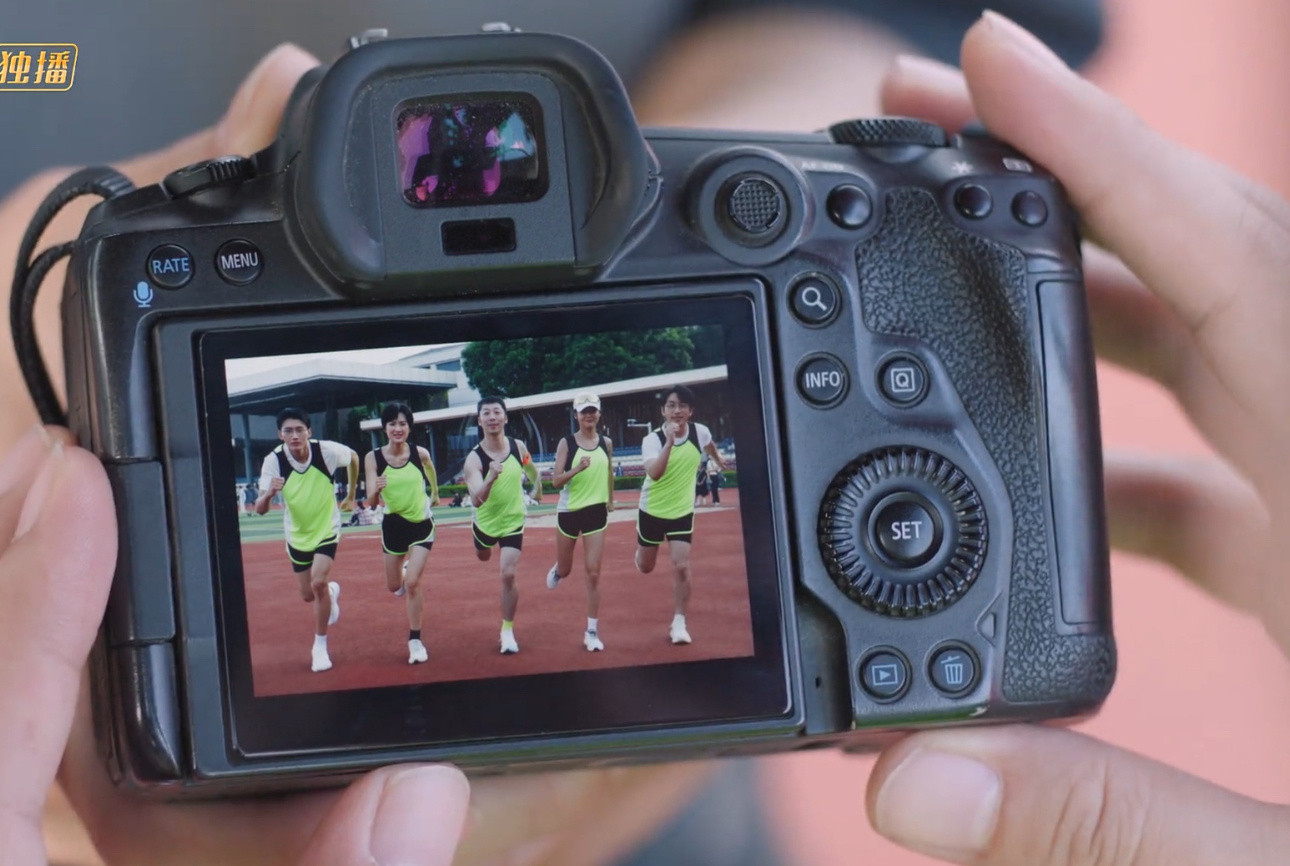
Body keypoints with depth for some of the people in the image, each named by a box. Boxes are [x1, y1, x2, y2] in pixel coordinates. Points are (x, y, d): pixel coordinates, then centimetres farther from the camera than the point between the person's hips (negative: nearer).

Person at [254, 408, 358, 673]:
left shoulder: (327, 450, -25)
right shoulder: (274, 461, -24)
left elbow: (353, 457, -1)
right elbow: (260, 509, -26)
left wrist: (351, 496, 5)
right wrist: (269, 493, -48)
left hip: (326, 529, -2)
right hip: (297, 534, 2)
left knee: (318, 582, -22)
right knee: (308, 595, 13)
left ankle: (320, 645, -3)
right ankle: (332, 592, 51)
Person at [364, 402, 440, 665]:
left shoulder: (420, 454, -14)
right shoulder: (373, 458, -15)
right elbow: (372, 500, -21)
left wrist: (435, 493, 23)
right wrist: (377, 490, -43)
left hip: (421, 523, -2)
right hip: (393, 525, 2)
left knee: (412, 583, -13)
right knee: (394, 586, 17)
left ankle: (415, 641, 1)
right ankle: (407, 567, 54)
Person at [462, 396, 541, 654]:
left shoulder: (518, 448, -17)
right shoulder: (474, 459, -28)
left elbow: (533, 472, 8)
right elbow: (476, 500, -41)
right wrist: (491, 478, -58)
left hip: (513, 522, 0)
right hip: (485, 522, 0)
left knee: (508, 575, -11)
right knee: (483, 557, 28)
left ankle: (508, 630, 5)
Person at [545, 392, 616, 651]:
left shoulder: (606, 442, 1)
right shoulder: (567, 443, -9)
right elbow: (556, 480, -13)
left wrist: (610, 500, 23)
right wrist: (578, 468, -28)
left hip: (597, 511, 1)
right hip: (569, 511, -1)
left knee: (593, 573, -6)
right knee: (565, 570, 15)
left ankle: (592, 631, -1)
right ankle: (556, 571, 55)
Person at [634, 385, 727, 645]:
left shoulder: (699, 432, -12)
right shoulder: (652, 440, -23)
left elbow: (709, 445, 15)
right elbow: (654, 474, -41)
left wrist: (719, 460, 33)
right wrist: (670, 442, -48)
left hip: (682, 511, 1)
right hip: (652, 510, -1)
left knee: (681, 566, -12)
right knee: (645, 567, 15)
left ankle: (679, 623, 0)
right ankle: (640, 550, 54)